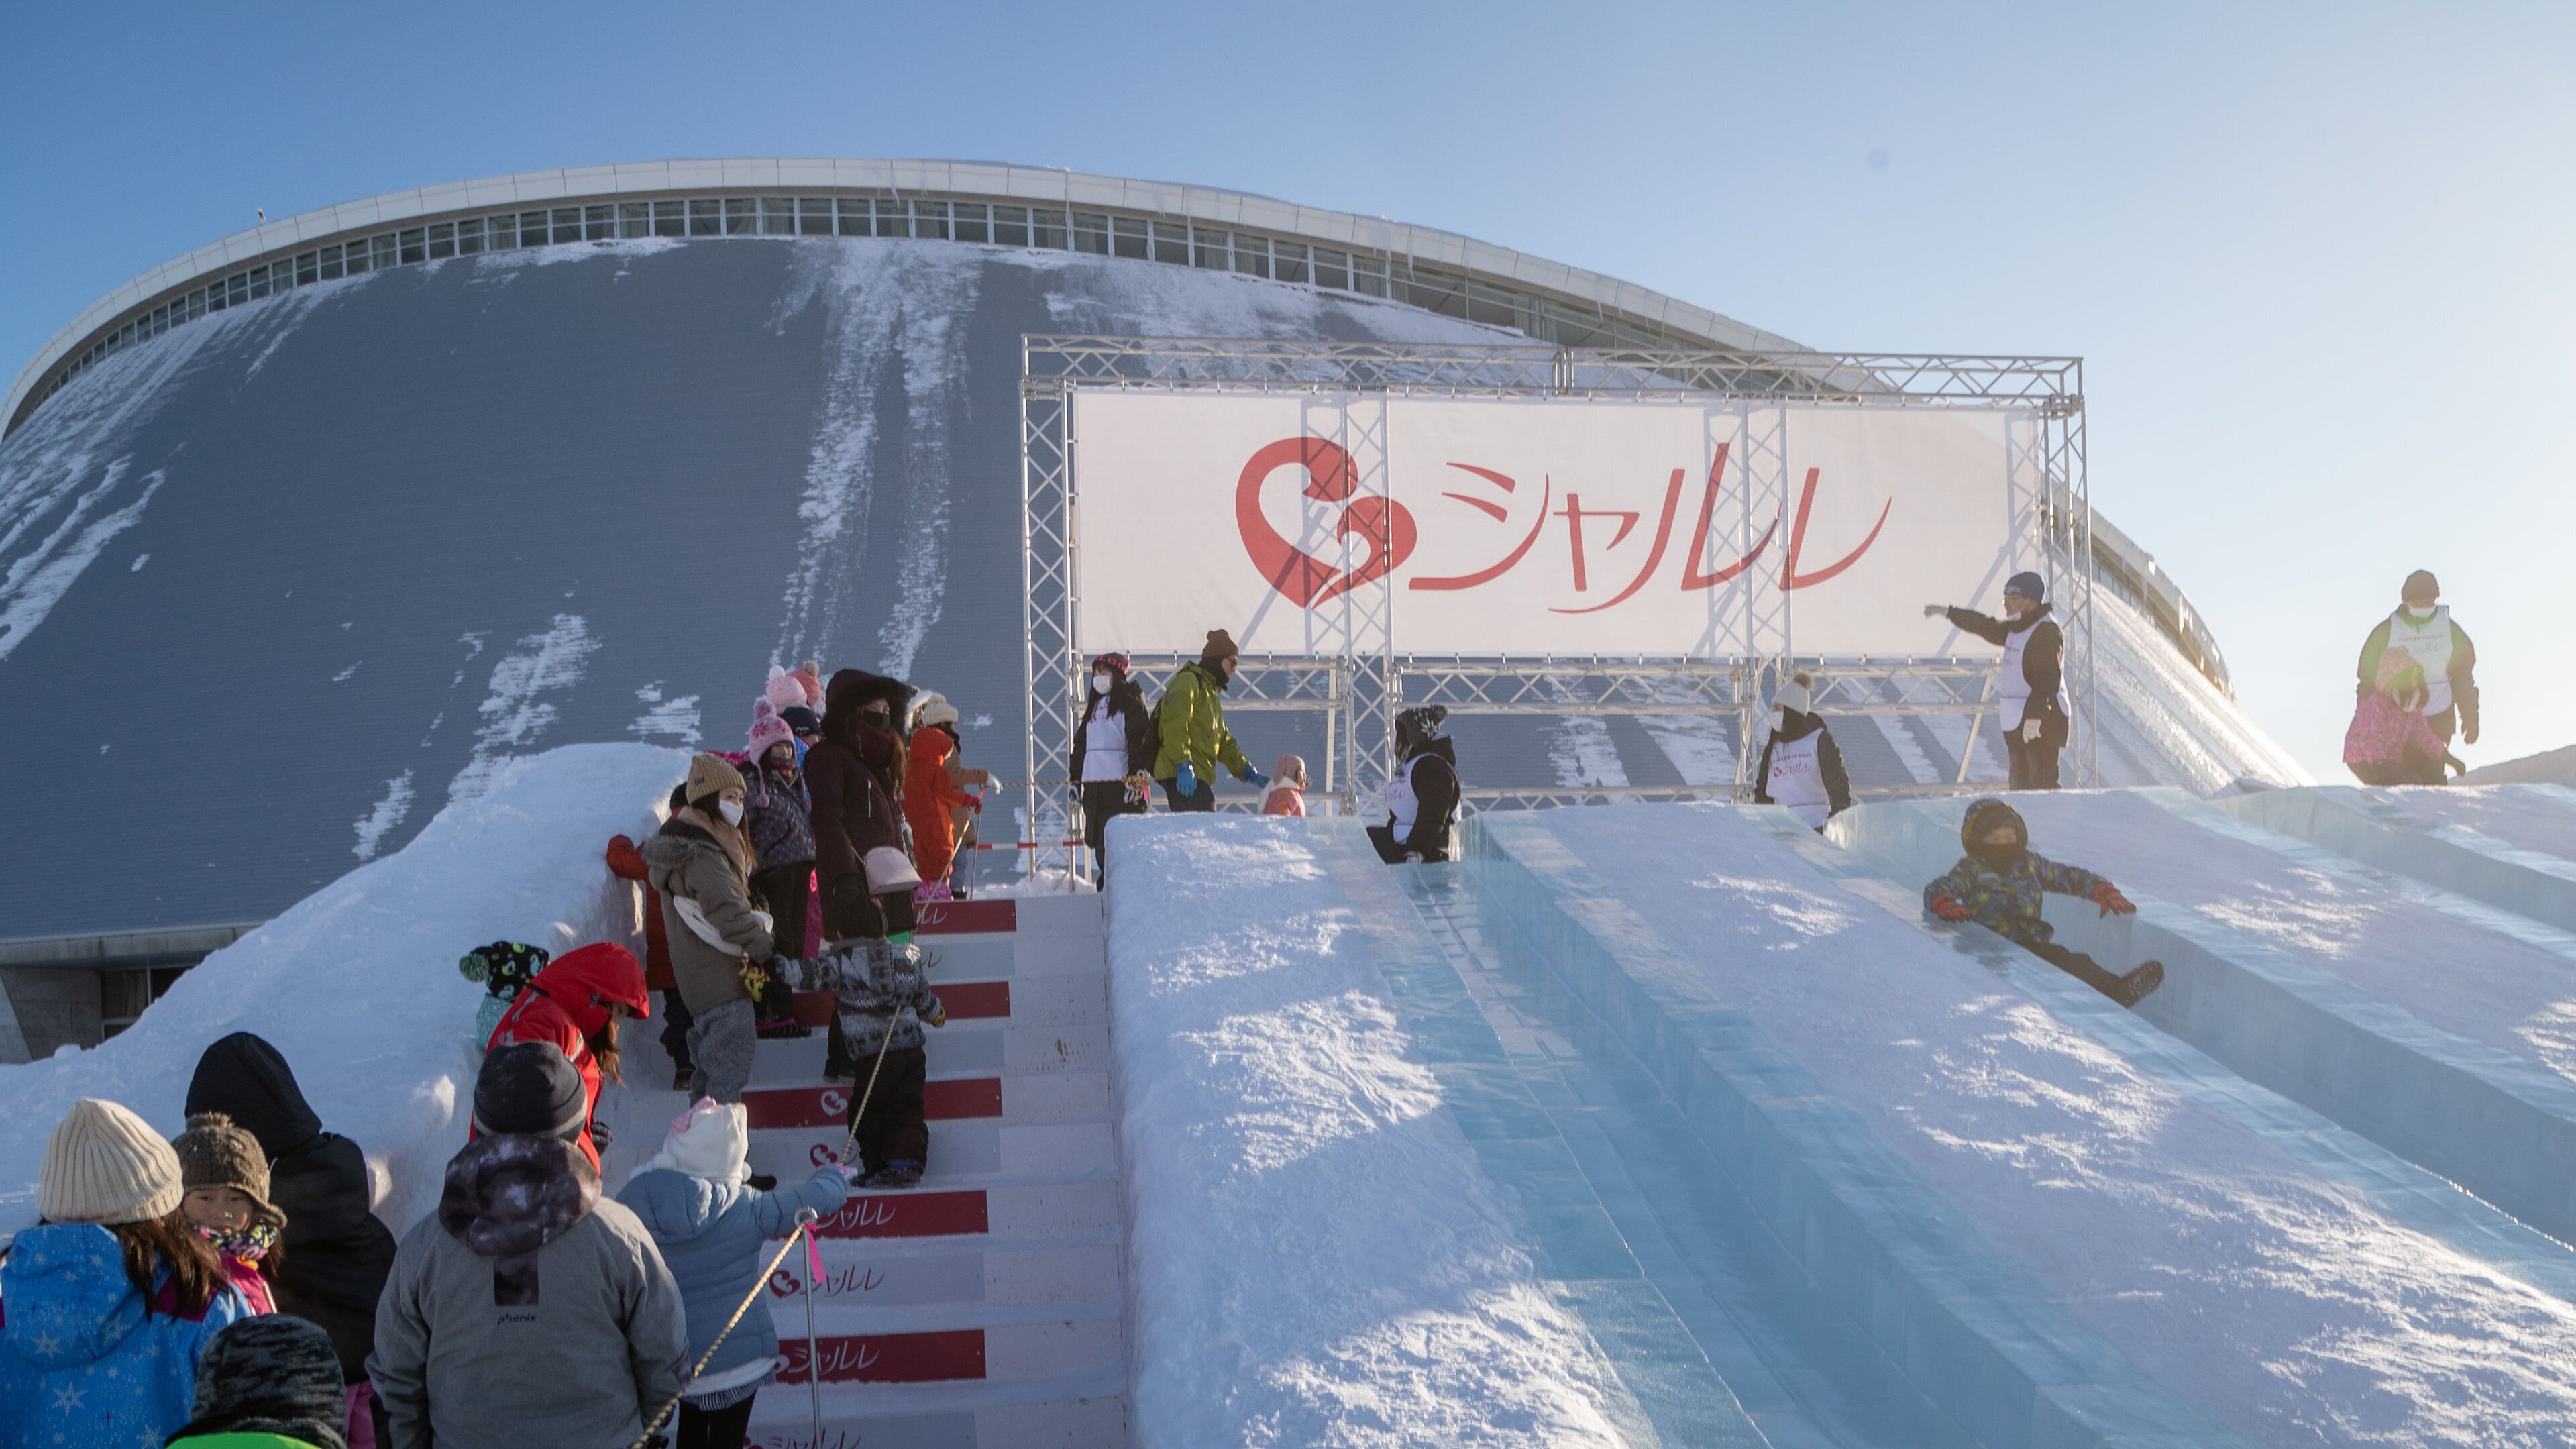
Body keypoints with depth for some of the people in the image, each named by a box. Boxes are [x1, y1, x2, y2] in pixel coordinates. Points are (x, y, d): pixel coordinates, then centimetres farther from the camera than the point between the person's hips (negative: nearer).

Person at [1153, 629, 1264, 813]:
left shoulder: (1210, 693, 29)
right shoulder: (1188, 681, -3)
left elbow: (1224, 742, 28)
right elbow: (1175, 726, -17)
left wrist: (1247, 771, 15)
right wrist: (1184, 766, -26)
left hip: (1200, 777, 11)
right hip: (1184, 777, -11)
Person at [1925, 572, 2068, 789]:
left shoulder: (2047, 632, -15)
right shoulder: (2016, 628, 15)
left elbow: (2047, 680, -24)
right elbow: (1987, 627, 32)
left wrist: (2035, 716, -32)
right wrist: (1947, 613, 39)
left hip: (2041, 723, -10)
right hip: (2017, 722, 10)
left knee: (2043, 782, -14)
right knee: (2020, 784, 11)